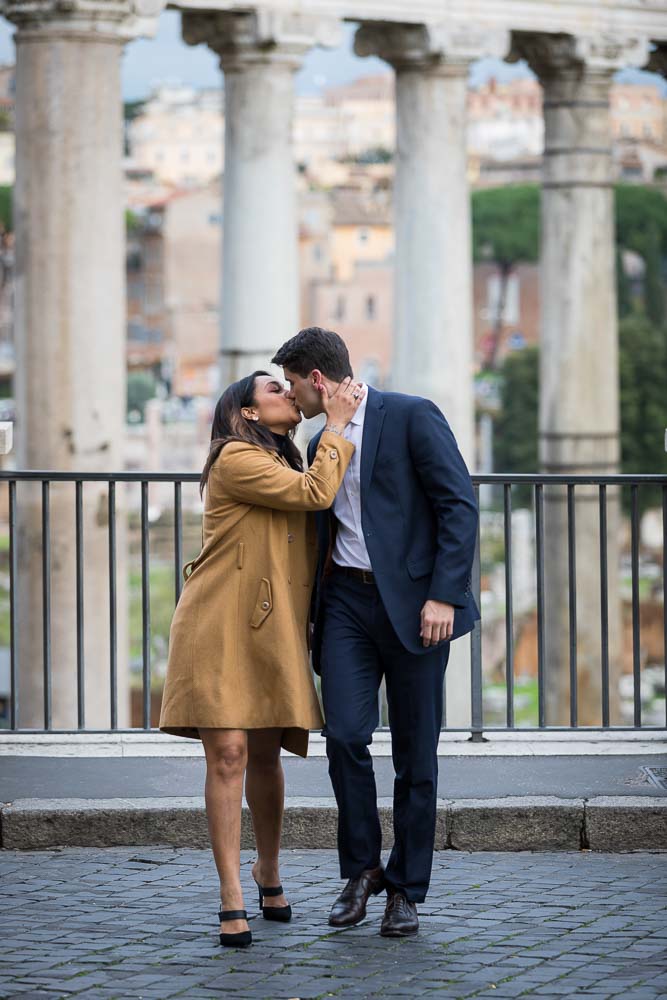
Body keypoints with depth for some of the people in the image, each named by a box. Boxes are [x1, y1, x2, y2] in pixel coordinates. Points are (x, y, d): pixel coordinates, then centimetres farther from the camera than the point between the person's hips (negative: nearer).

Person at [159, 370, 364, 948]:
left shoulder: (284, 464, 21)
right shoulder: (236, 458, -9)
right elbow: (315, 493, -15)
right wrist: (337, 425, -9)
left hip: (274, 630, 7)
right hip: (221, 626, -7)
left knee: (266, 754, 9)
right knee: (228, 753, -10)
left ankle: (268, 871, 29)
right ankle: (232, 900, -9)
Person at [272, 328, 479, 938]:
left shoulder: (412, 417, -6)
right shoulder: (321, 445, 16)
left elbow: (459, 506, -11)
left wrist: (444, 596, -18)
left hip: (413, 604, -5)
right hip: (348, 601, 5)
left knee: (415, 751, 1)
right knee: (345, 735, -10)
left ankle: (406, 890, 10)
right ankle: (361, 870, 7)